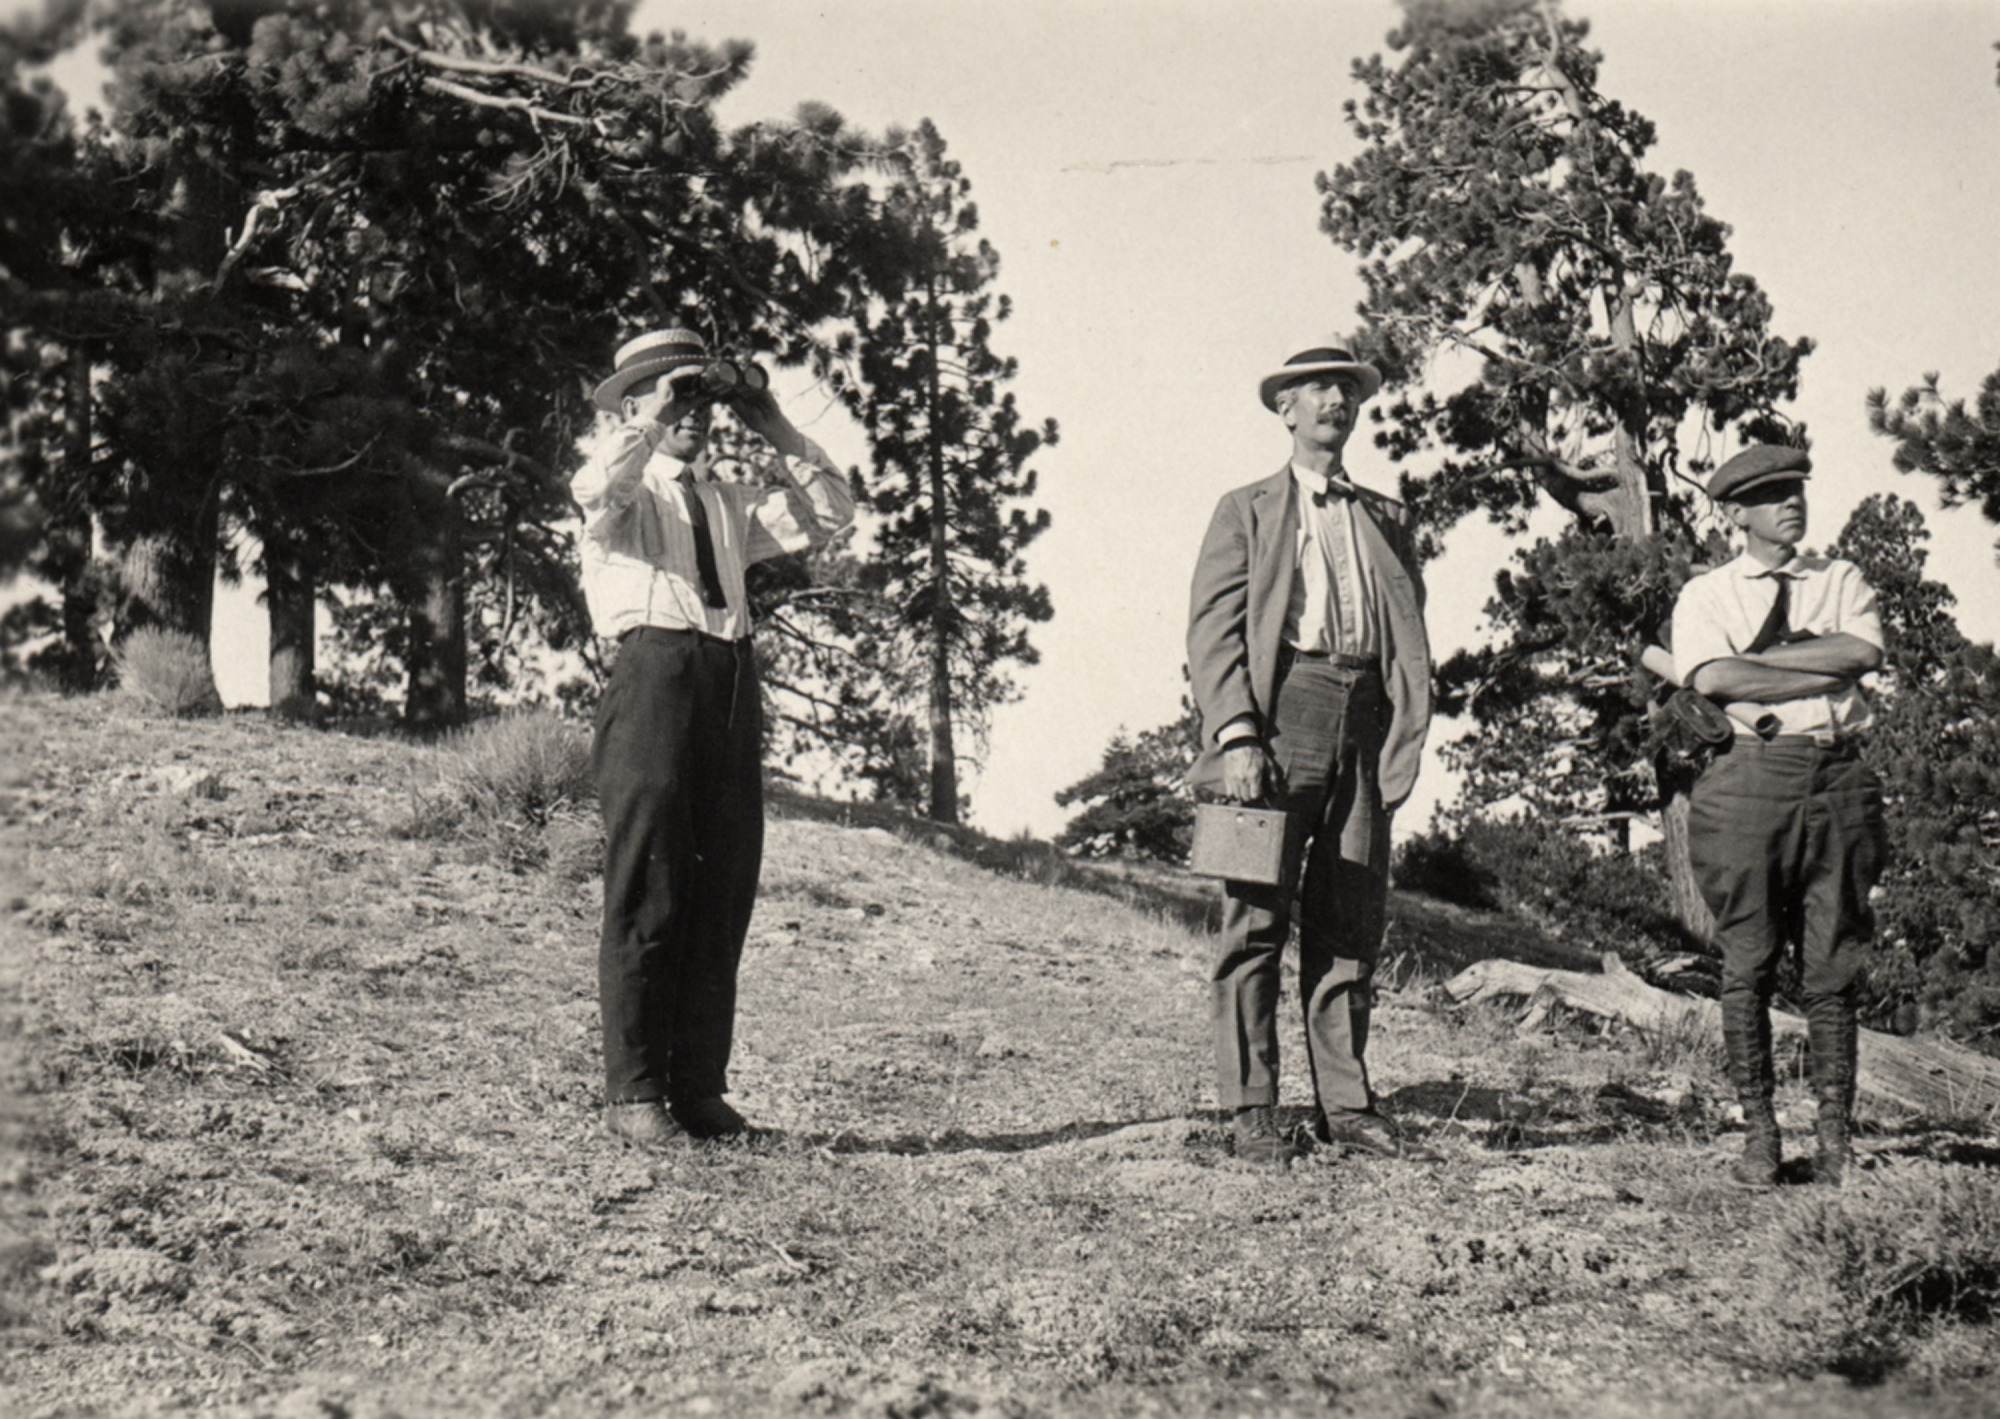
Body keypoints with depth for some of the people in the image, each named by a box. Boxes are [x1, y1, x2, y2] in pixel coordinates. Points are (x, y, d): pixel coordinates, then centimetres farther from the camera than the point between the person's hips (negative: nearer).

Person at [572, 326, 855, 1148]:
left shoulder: (730, 505, 25)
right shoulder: (627, 496, 7)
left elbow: (829, 513, 20)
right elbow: (595, 491, -18)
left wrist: (773, 430, 15)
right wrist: (655, 418, -10)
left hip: (733, 686, 6)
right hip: (656, 673, -6)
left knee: (724, 894, 4)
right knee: (647, 896, -7)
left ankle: (701, 1090, 9)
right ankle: (633, 1096, -4)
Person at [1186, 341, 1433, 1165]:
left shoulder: (1386, 519, 23)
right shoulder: (1246, 512, 12)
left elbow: (1410, 636, 18)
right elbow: (1212, 632, 2)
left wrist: (1406, 736, 3)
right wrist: (1236, 736, -12)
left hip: (1364, 726, 4)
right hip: (1282, 710, -4)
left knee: (1353, 922, 4)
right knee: (1256, 920, -5)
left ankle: (1344, 1103, 11)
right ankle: (1251, 1111, -2)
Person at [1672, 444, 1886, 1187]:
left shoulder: (1841, 581, 17)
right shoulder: (1706, 595, 8)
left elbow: (1863, 651, -3)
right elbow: (1713, 678, -10)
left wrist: (1763, 654, -6)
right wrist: (1828, 675, -8)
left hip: (1839, 778, 2)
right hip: (1753, 776, -2)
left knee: (1833, 970, 3)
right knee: (1748, 968, -2)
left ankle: (1836, 1139, 7)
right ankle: (1758, 1135, 5)